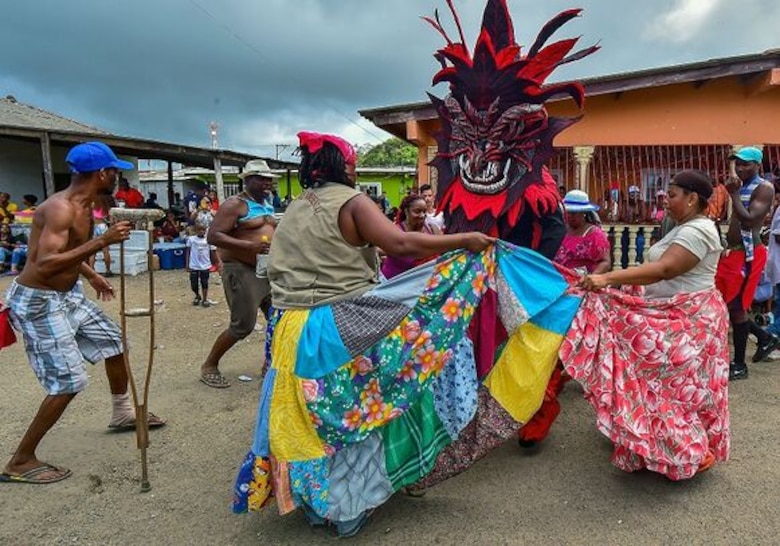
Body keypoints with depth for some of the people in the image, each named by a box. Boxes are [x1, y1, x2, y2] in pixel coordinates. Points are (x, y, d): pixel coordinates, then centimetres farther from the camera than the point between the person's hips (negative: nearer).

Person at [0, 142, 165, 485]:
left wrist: (91, 276, 30)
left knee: (114, 340, 19)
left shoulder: (84, 206, 5)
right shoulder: (60, 208, -25)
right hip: (38, 301, -10)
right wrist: (102, 241, -36)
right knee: (68, 382, -10)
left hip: (68, 295, 10)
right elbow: (44, 265, -35)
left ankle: (122, 412, 39)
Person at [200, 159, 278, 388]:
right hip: (241, 271, -8)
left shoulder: (267, 204, 14)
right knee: (243, 325, -6)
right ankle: (209, 366, 13)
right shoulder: (235, 204, -12)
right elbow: (213, 236, -20)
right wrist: (249, 245, -29)